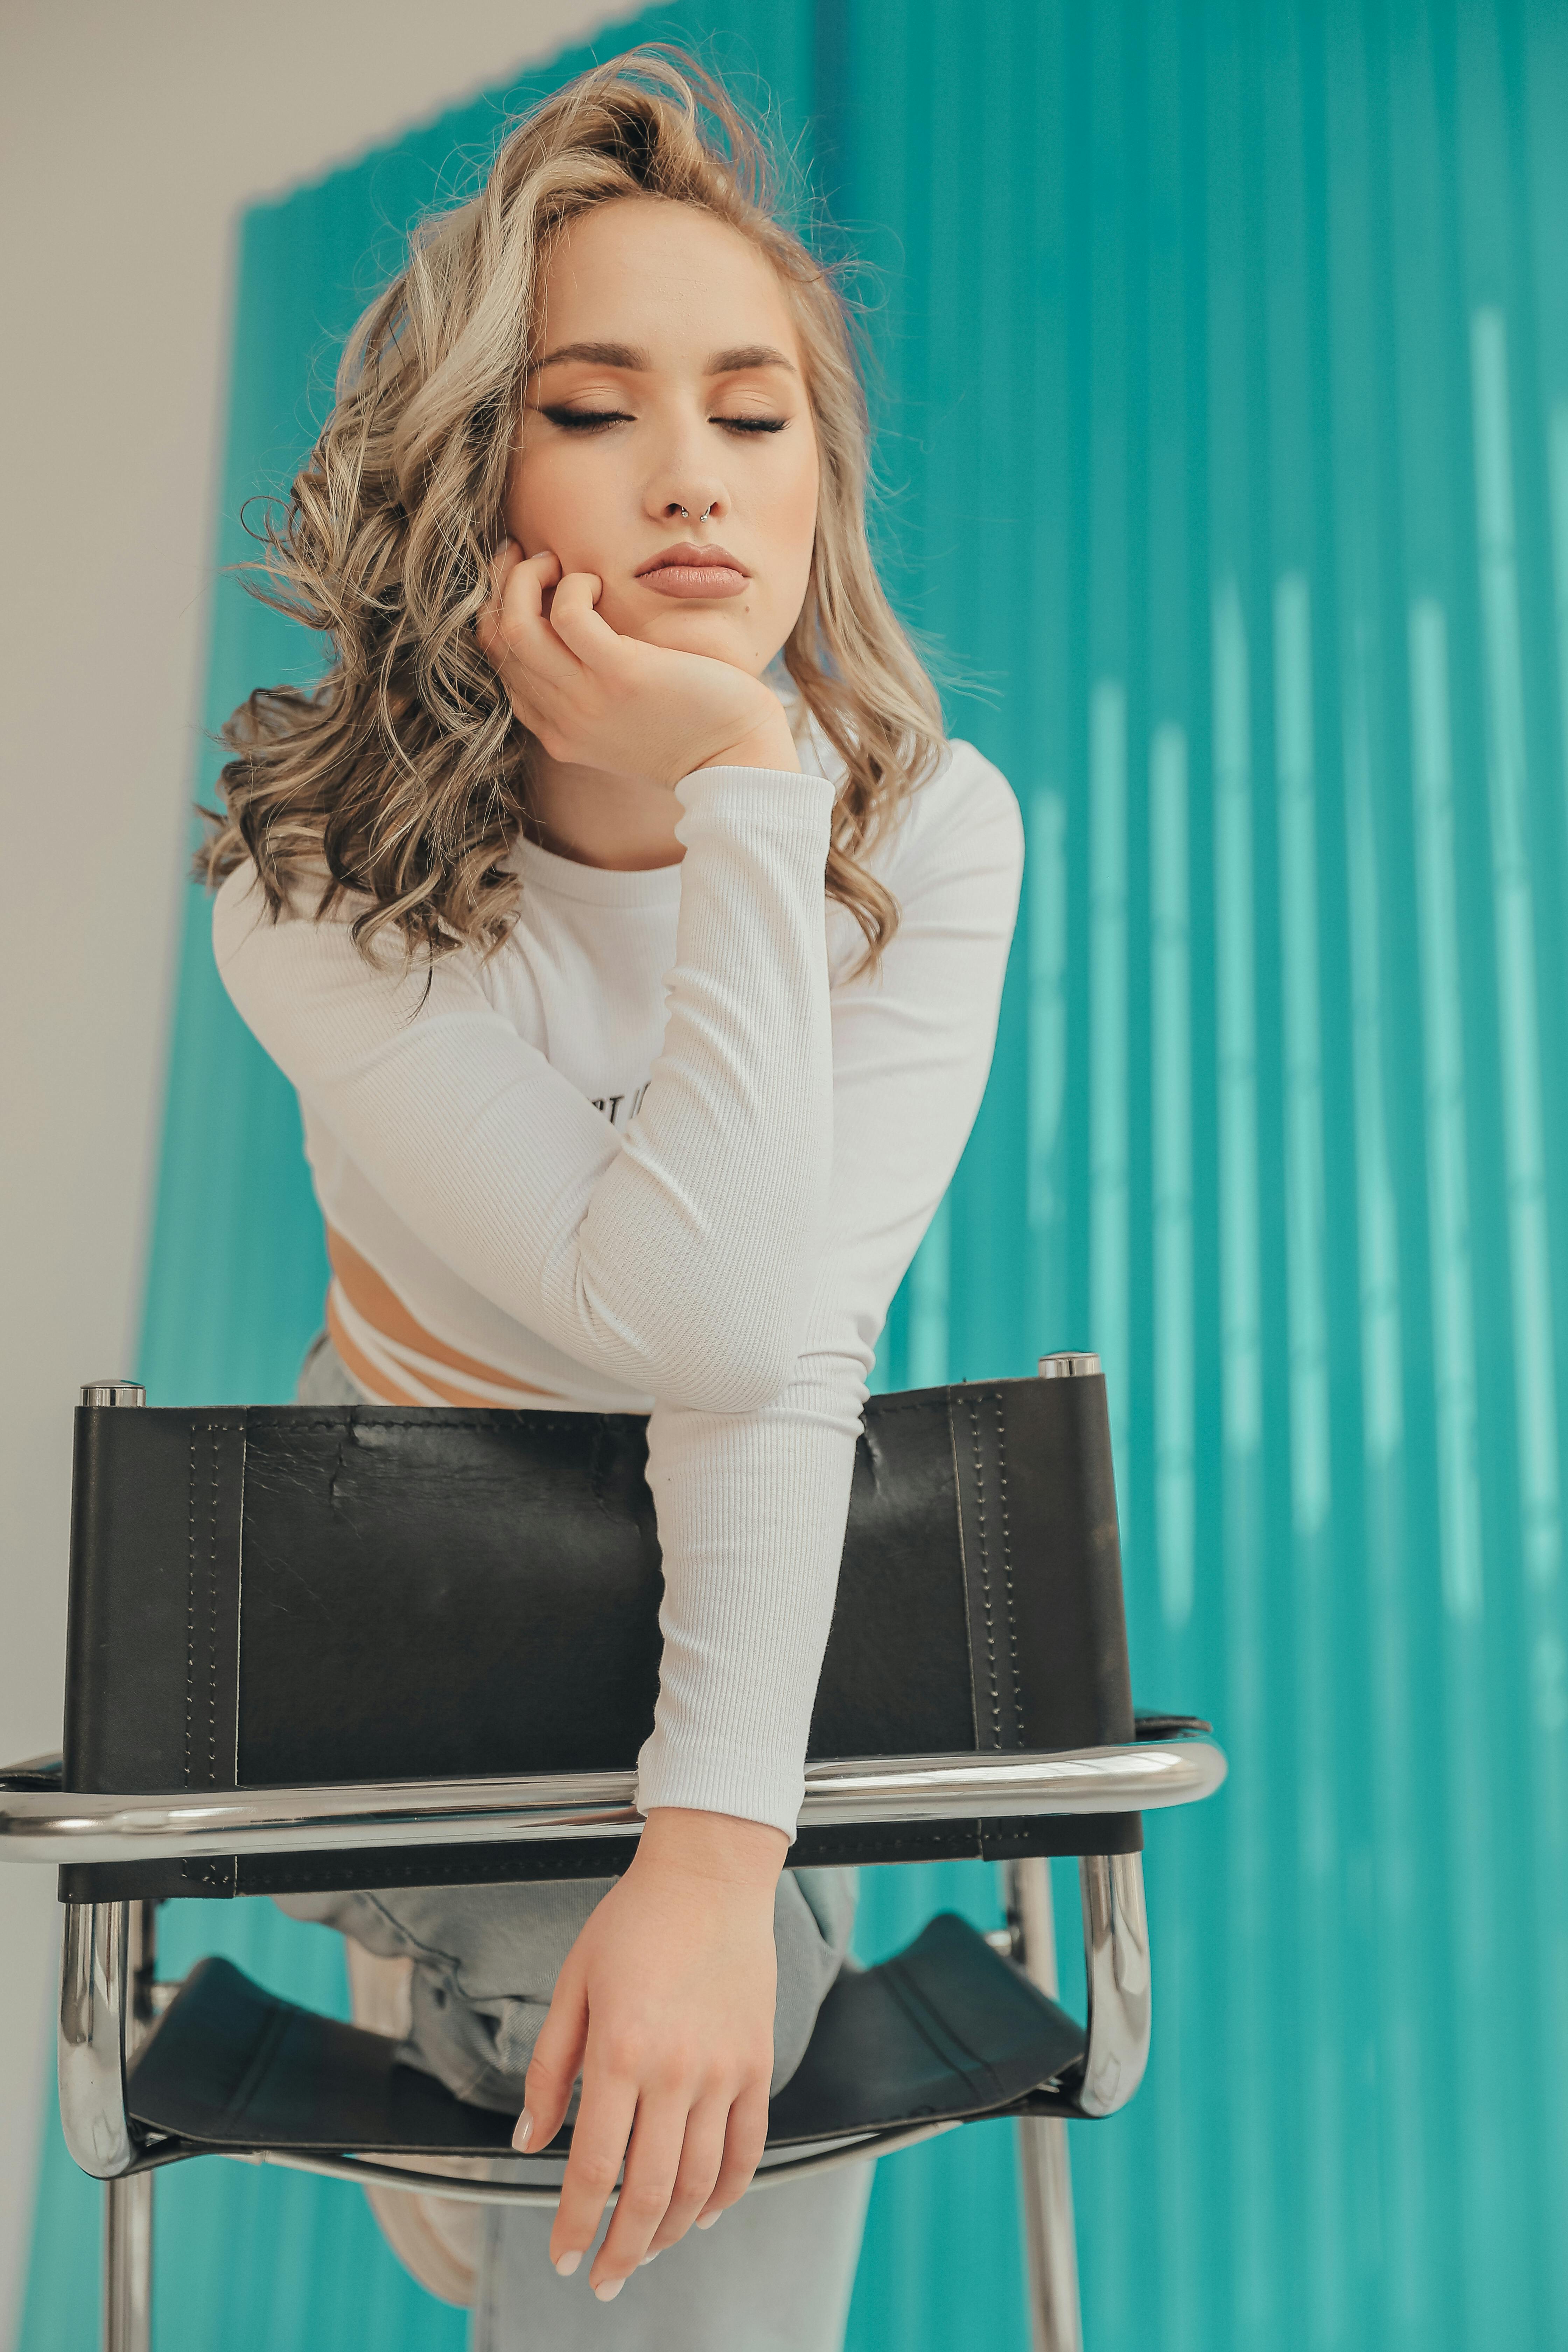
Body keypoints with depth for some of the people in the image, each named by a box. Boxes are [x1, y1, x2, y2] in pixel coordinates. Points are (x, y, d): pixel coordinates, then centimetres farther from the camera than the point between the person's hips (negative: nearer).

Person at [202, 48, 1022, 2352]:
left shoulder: (936, 830, -18)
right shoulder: (319, 884, -23)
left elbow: (798, 1342, -27)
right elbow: (706, 1327, -34)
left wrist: (714, 1843, -35)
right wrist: (743, 793, -35)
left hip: (774, 1583, 2)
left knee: (720, 2026, -17)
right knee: (754, 2013, -21)